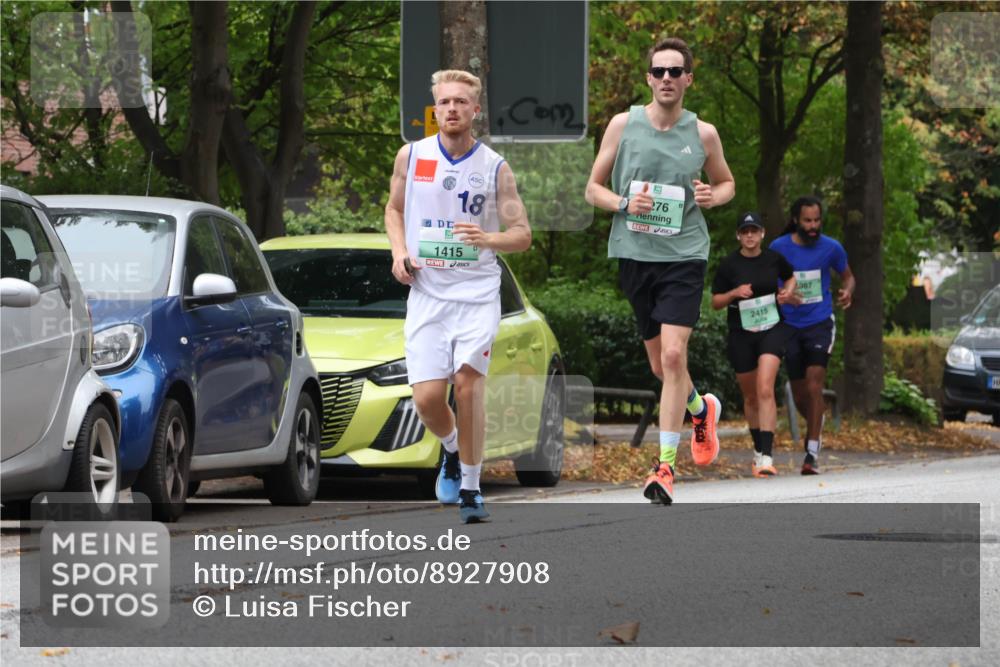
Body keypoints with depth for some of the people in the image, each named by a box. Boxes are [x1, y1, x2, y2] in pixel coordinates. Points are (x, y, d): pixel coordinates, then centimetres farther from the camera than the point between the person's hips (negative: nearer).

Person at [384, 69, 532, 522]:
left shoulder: (494, 167, 0)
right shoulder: (411, 157, 4)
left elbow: (522, 234, 2)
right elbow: (394, 209, 20)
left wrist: (489, 239, -20)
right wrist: (399, 252, 1)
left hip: (478, 292, -1)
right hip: (426, 293, 1)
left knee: (468, 383, -15)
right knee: (427, 396, -7)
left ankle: (470, 488, -2)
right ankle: (452, 451, 27)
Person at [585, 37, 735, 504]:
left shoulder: (703, 133, 1)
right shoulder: (623, 125, 1)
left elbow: (727, 183, 17)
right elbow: (593, 188, 7)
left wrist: (713, 196, -6)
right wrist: (624, 204, -13)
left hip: (684, 255, -2)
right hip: (634, 254, 2)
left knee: (672, 355, -16)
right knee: (660, 365, 11)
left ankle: (666, 466, -14)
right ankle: (702, 409, 45)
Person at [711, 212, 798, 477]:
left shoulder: (774, 259, 0)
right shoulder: (729, 265, -3)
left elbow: (791, 277, 21)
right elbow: (715, 302, 2)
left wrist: (788, 291, 0)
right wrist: (735, 293, -16)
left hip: (772, 329, -1)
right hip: (741, 334, 1)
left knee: (765, 390, -19)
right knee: (750, 397, 12)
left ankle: (766, 458, -25)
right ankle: (758, 450, 33)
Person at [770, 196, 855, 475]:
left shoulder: (831, 248, -3)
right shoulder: (779, 248, -4)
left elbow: (847, 276, 14)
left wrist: (847, 292, -9)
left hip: (820, 323, -2)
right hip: (790, 326, 2)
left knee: (814, 386, -17)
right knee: (800, 394, 9)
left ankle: (812, 453, -19)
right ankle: (816, 424, 42)